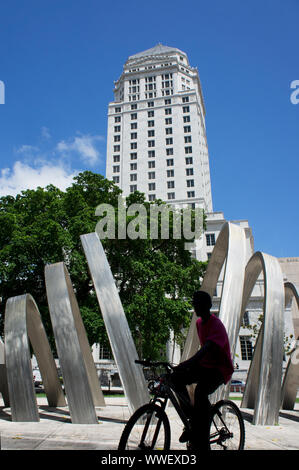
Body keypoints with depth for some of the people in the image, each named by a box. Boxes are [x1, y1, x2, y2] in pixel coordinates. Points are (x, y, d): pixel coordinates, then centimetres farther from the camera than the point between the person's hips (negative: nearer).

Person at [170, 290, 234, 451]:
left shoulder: (216, 325, -19)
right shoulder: (199, 322, 7)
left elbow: (206, 349, -36)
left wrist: (185, 364, -49)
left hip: (220, 369, -8)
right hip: (205, 365, 8)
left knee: (201, 391, -34)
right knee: (176, 377, -15)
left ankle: (201, 444, -22)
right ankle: (191, 421, 1)